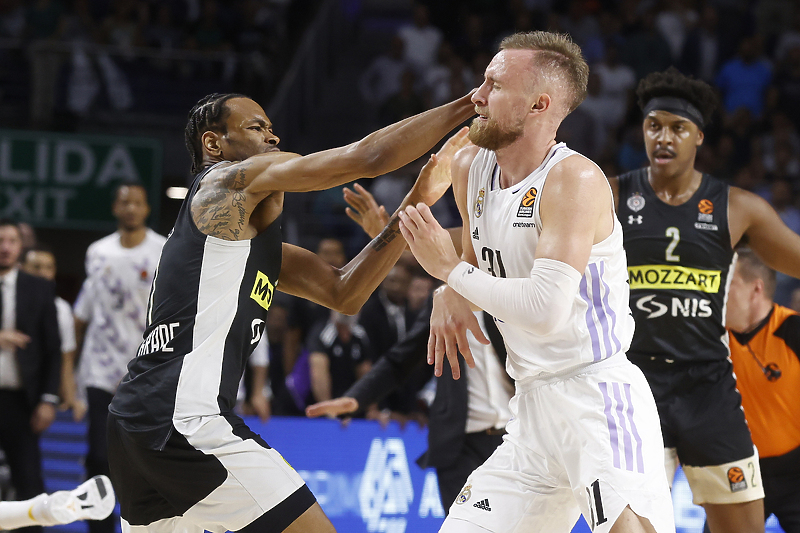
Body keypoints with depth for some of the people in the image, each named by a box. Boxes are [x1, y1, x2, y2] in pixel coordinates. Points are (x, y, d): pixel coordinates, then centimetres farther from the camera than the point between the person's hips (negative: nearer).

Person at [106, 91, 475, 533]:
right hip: (185, 419, -10)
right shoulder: (234, 178, -1)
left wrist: (413, 206, 12)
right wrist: (466, 105, -1)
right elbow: (368, 158, -8)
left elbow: (342, 294, 19)